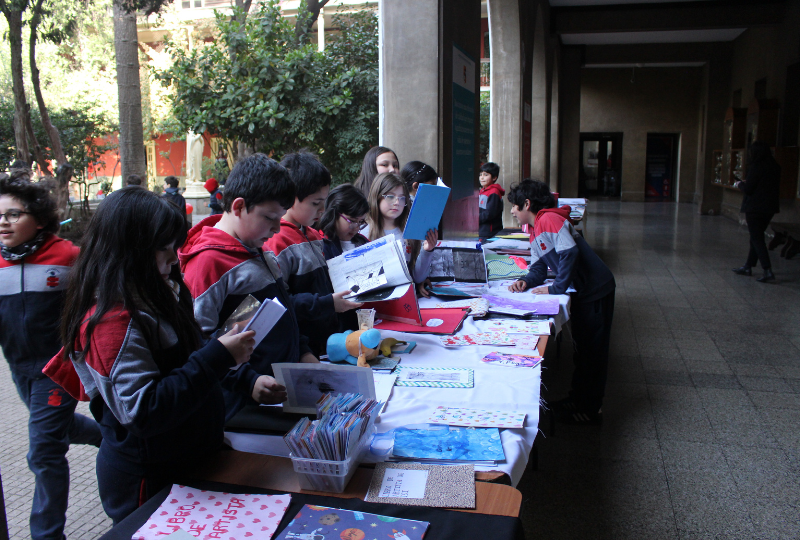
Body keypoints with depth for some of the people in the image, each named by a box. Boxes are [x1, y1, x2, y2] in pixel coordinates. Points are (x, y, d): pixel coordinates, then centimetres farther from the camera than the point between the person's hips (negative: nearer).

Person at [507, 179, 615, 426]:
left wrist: (556, 288, -23)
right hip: (582, 292, 10)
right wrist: (525, 282, -8)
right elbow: (539, 268, 12)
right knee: (582, 347, 19)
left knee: (591, 351, 0)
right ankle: (579, 398, 32)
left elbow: (570, 253, -29)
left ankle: (590, 410, 11)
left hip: (595, 289, -10)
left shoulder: (549, 220, -19)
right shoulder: (535, 231, 14)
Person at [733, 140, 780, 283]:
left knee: (757, 239, -4)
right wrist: (746, 183, 19)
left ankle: (768, 271, -11)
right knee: (756, 237, 17)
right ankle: (748, 267, 27)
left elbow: (748, 189, -15)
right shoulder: (775, 167, 6)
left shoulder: (756, 167, -16)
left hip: (755, 208, -8)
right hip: (770, 207, 8)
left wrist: (740, 184, 6)